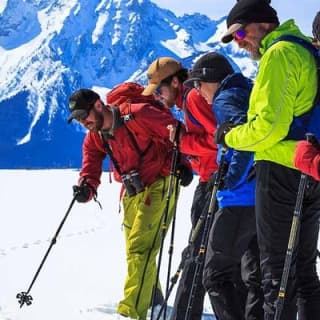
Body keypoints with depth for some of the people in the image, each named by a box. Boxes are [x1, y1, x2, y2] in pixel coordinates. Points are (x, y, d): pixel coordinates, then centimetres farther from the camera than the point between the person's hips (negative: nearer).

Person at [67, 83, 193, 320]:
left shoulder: (137, 115, -22)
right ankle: (150, 296, 42)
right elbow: (92, 159, 1)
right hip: (132, 191, 9)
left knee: (140, 246, -16)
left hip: (158, 185, -9)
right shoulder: (95, 135, 2)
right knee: (134, 248, 20)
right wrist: (86, 187, -19)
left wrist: (183, 165, -21)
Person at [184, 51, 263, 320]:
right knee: (257, 276, 14)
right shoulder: (251, 92, 19)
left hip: (241, 200, -9)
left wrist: (233, 179, -19)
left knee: (217, 276, -3)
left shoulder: (225, 100, -7)